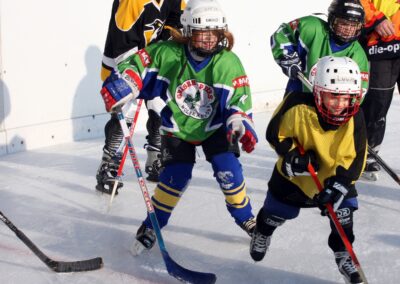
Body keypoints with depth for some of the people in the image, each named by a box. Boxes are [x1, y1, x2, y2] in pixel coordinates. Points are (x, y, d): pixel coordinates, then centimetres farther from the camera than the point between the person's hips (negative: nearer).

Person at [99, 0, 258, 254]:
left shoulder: (228, 62, -17)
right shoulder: (168, 54, -20)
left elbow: (239, 100, -16)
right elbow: (136, 65, -12)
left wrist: (240, 125, -34)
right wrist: (116, 91, -27)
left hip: (214, 127, 1)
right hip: (177, 128, -1)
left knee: (228, 170, -11)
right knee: (177, 174, -13)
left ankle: (245, 218, 14)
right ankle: (152, 225, 7)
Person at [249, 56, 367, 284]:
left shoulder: (354, 119, -25)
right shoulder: (298, 107, -31)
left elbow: (355, 158, -20)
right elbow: (275, 132, -15)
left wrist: (339, 184, -31)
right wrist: (291, 155, -27)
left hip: (334, 177, 1)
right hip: (293, 174, -1)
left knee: (343, 211, -9)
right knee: (276, 212, 15)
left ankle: (343, 255, 16)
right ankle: (262, 233, 50)